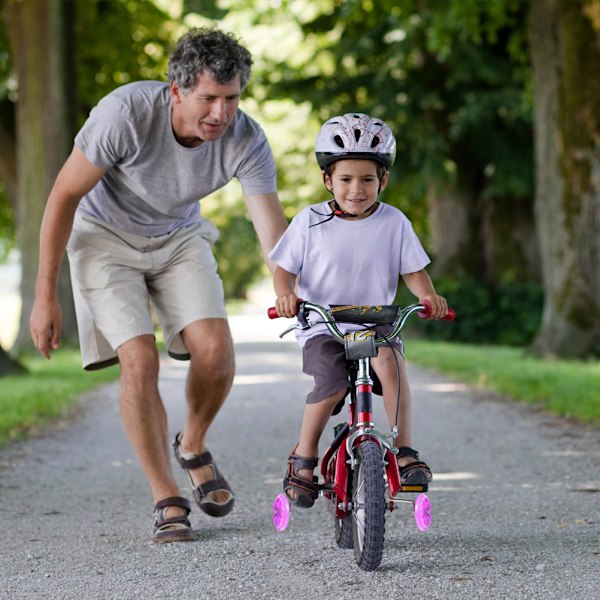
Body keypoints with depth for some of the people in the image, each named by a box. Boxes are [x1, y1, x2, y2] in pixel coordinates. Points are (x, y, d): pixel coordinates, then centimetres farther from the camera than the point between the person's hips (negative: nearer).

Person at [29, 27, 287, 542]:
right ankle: (167, 502, -6)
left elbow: (273, 235, -22)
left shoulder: (247, 141, -24)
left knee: (215, 349, -17)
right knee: (139, 360, -18)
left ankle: (193, 446, 14)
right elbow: (64, 196, -21)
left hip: (179, 238, 3)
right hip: (106, 235, -3)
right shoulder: (126, 113, -32)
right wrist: (45, 297, -17)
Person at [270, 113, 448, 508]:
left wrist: (429, 296, -15)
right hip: (322, 328, -1)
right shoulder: (310, 222, 0)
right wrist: (286, 295, -19)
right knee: (332, 383, -29)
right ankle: (304, 458, -6)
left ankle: (404, 450, -26)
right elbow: (285, 269, 3)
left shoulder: (394, 223, 4)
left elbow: (413, 271, 6)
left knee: (389, 357, -33)